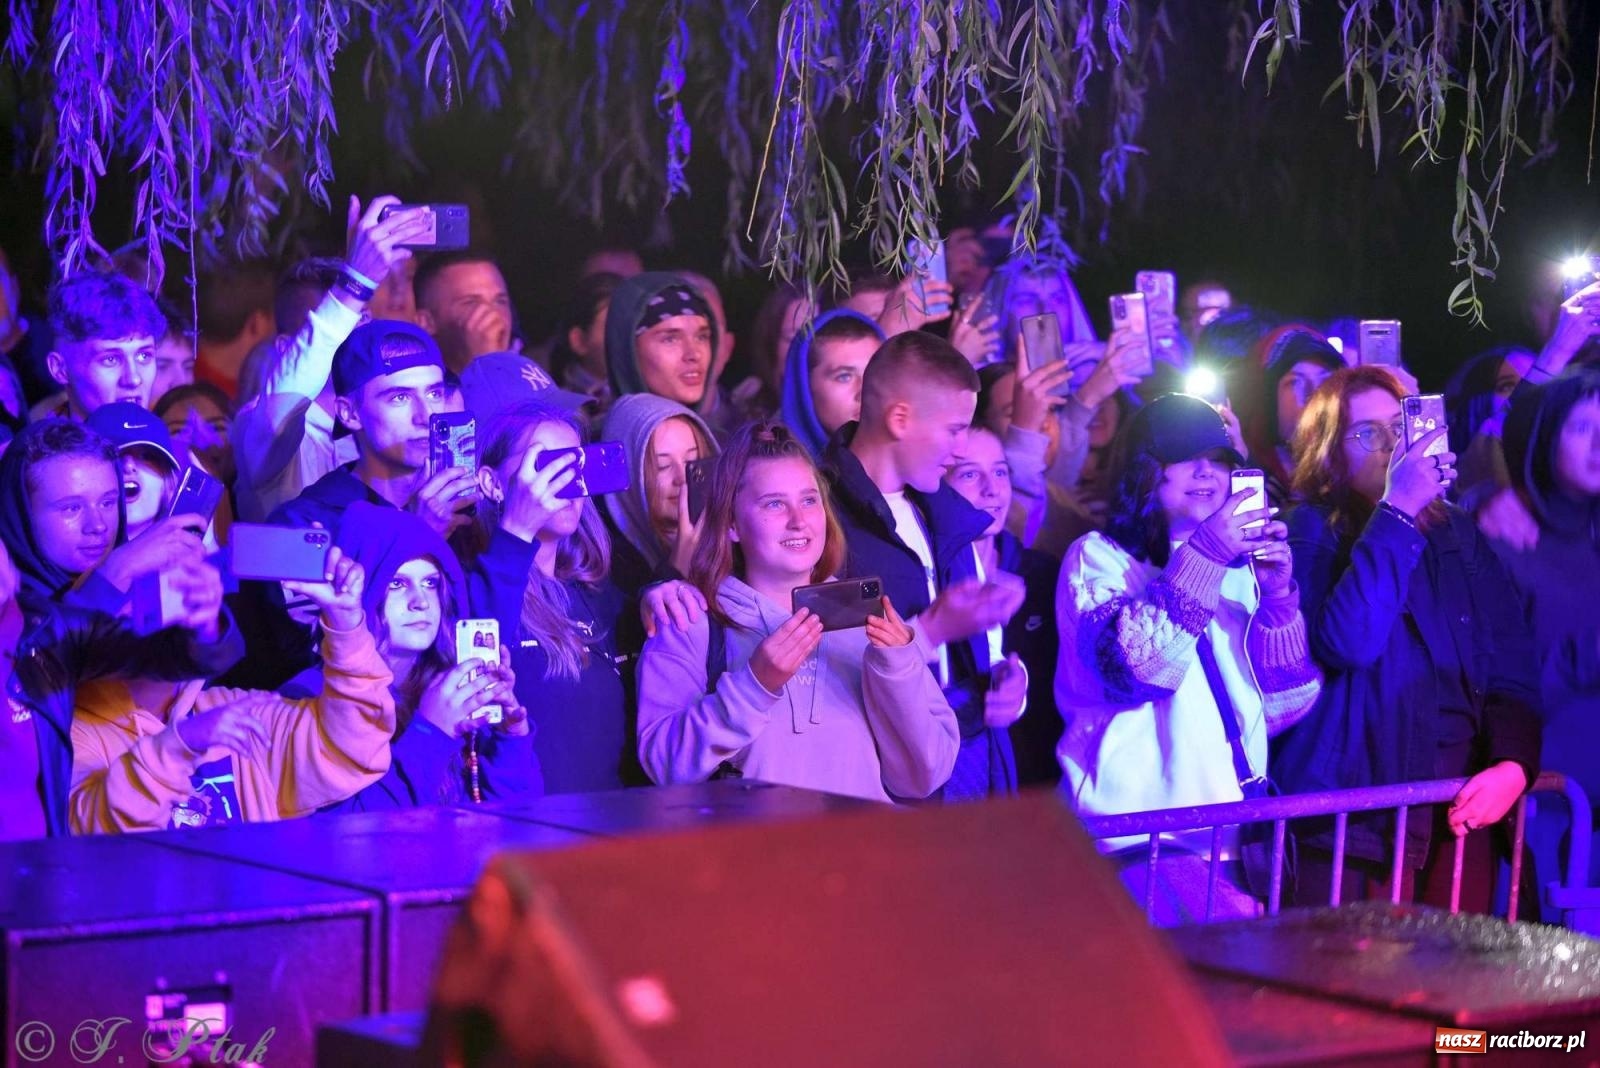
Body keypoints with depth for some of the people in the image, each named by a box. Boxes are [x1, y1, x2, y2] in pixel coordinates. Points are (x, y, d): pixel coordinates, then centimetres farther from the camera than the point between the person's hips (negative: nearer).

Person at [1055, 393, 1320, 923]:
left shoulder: (1238, 569, 17)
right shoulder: (1098, 557, 2)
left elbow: (1283, 704, 11)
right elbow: (1128, 666, -16)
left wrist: (1278, 597, -3)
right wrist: (1202, 557, -18)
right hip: (1146, 842, -5)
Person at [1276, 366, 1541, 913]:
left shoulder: (1454, 532, 13)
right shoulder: (1309, 532, -1)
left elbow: (1513, 666, 12)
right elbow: (1346, 642, -19)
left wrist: (1513, 763, -6)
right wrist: (1396, 512, -19)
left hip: (1462, 808, 4)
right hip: (1355, 805, -4)